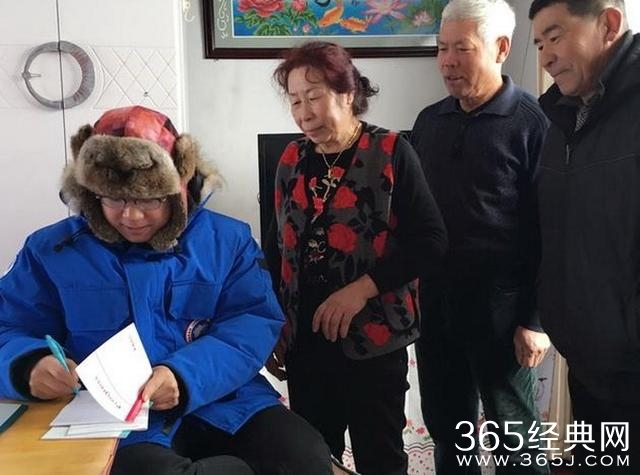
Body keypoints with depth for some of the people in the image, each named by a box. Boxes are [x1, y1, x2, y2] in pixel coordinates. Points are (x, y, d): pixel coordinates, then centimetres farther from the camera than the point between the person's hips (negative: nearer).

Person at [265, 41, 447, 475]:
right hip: (305, 338, 5)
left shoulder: (391, 152, -7)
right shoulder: (292, 159, 7)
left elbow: (431, 240, -12)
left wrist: (362, 289, -19)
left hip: (372, 337, -4)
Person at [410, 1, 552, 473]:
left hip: (499, 304, -5)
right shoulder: (430, 120, 7)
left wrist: (536, 318, -12)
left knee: (513, 435, 11)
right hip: (433, 298, 5)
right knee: (447, 427, 18)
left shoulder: (532, 122, -9)